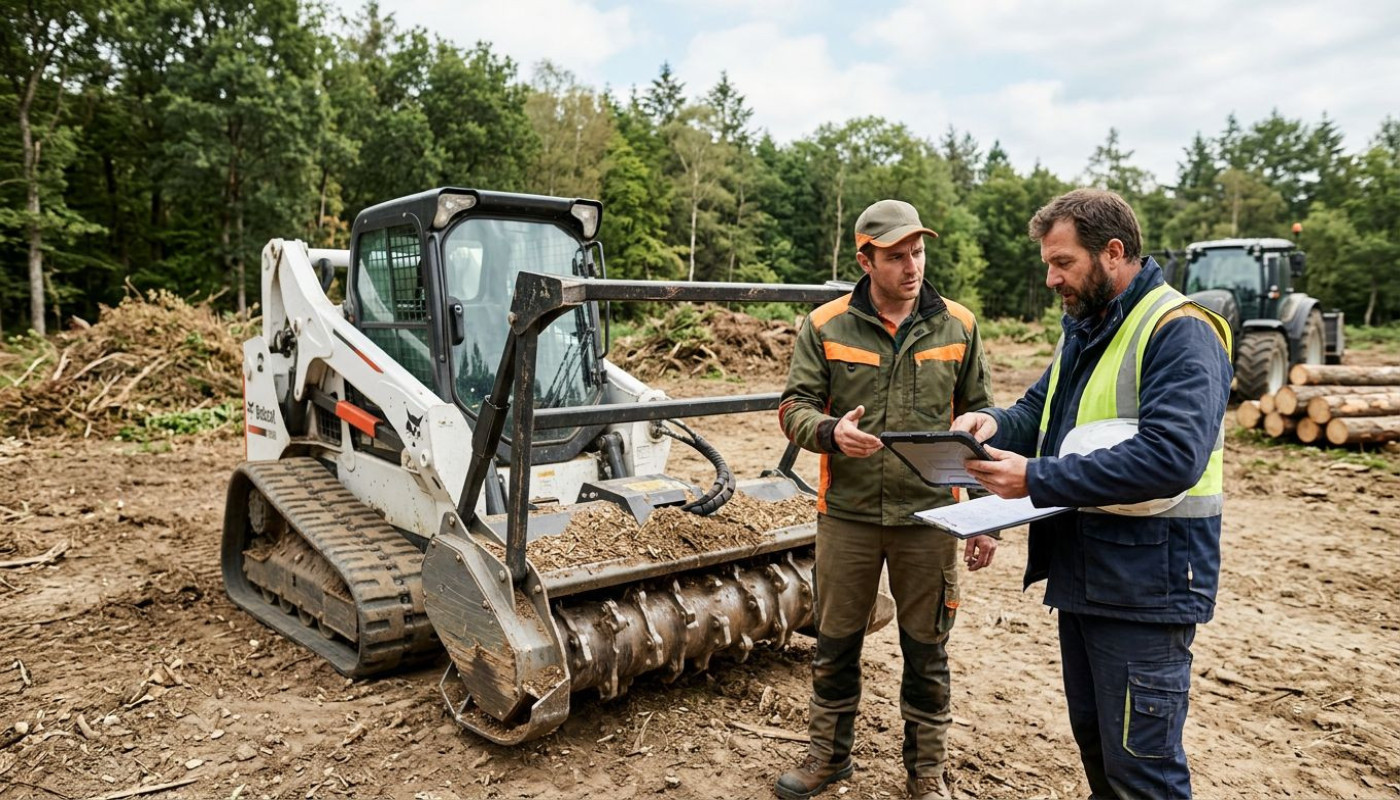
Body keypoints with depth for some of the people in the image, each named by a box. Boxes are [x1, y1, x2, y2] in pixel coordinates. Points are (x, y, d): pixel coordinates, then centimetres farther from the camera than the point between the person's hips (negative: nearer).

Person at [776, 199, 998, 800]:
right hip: (846, 515, 0)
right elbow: (793, 407, -2)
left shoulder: (957, 327, 2)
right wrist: (832, 431, -26)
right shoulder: (825, 327, -2)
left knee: (926, 651, 12)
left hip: (929, 516, 0)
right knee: (835, 642, 13)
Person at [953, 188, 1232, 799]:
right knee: (1092, 742, 22)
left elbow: (1171, 456, -28)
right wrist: (995, 424, -9)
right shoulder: (1082, 330, 12)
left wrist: (1038, 479, -28)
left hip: (1144, 587, -8)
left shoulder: (1180, 333, -16)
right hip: (1079, 576, 9)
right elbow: (1040, 411, 14)